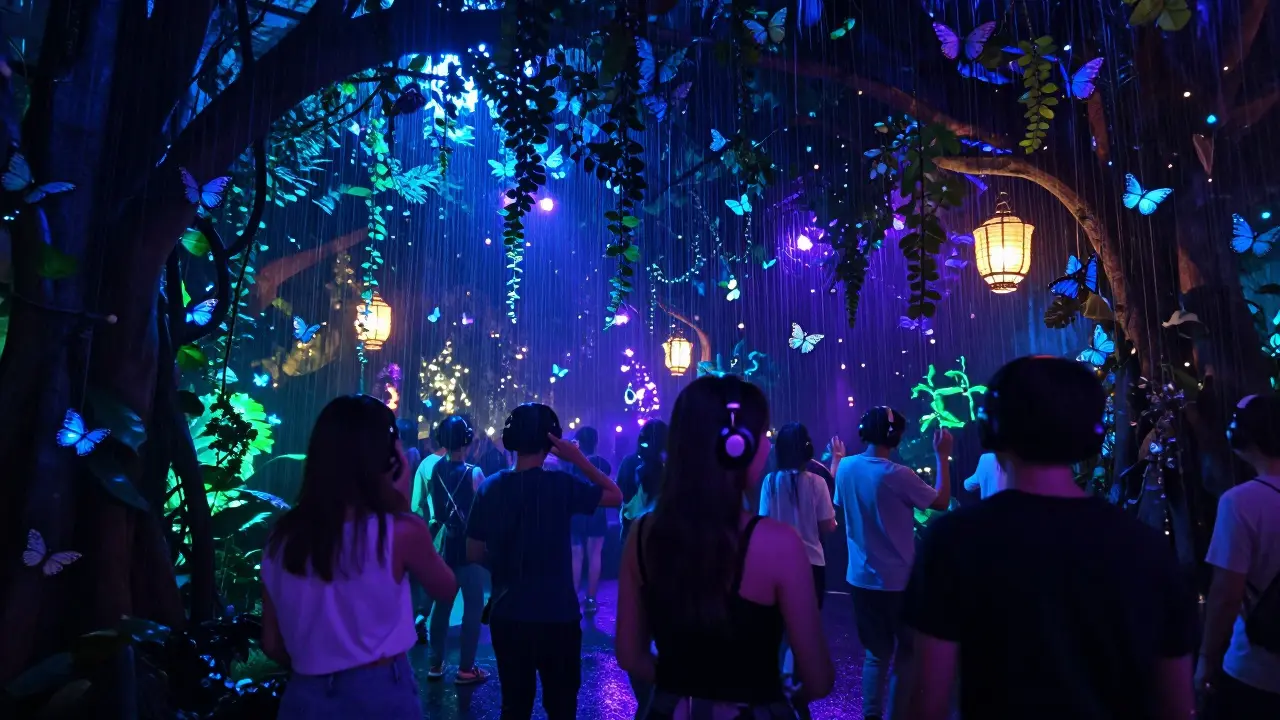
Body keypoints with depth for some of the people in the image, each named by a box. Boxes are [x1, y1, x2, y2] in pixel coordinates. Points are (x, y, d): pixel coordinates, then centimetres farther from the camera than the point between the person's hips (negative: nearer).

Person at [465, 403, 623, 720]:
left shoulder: (489, 488, -5)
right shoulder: (561, 485, -14)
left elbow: (474, 554, 2)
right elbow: (615, 496, -4)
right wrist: (578, 458, -6)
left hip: (506, 616, 3)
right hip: (556, 617, -3)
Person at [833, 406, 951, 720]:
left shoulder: (846, 467, -3)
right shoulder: (897, 476, -19)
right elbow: (941, 501, -8)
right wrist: (943, 456, -2)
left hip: (860, 578, 5)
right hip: (897, 581, -5)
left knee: (876, 654, 17)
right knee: (907, 655, 13)